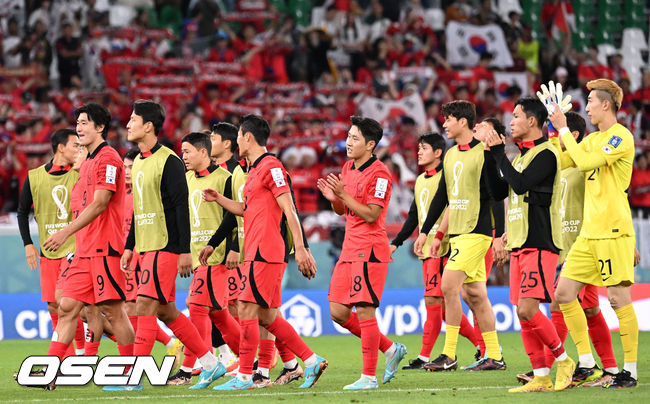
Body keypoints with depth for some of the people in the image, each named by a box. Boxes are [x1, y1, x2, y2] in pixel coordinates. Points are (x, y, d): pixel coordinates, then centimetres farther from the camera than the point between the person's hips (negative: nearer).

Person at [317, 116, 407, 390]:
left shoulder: (379, 174, -12)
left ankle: (369, 376, -4)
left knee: (364, 311, -9)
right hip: (349, 251, 9)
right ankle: (390, 349, 19)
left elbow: (371, 214, -18)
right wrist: (333, 198, 1)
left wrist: (343, 194, -20)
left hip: (369, 251, -9)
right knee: (338, 313, 6)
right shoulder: (348, 168, 14)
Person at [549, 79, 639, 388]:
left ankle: (630, 371, -2)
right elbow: (558, 163, 17)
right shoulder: (593, 139, 18)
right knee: (564, 294, 4)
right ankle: (586, 363, 11)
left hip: (613, 231, -9)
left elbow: (585, 162, -19)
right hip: (589, 233, 9)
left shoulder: (621, 137, -9)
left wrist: (563, 130, -11)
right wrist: (553, 129, 10)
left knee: (619, 299, -8)